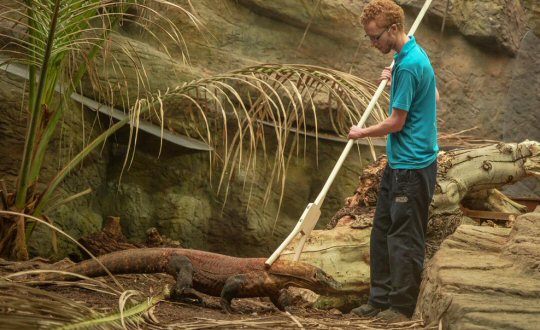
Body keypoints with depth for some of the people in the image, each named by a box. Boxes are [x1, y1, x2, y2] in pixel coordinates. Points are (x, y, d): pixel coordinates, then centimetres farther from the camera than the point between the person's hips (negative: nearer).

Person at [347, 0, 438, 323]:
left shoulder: (408, 65, -22)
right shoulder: (414, 52, 9)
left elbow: (396, 123, -18)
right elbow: (434, 96, 23)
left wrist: (362, 133, -1)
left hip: (412, 166, -10)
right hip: (398, 163, 10)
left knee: (404, 238, 0)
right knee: (382, 232, 15)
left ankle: (402, 306, 10)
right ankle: (381, 298, 23)